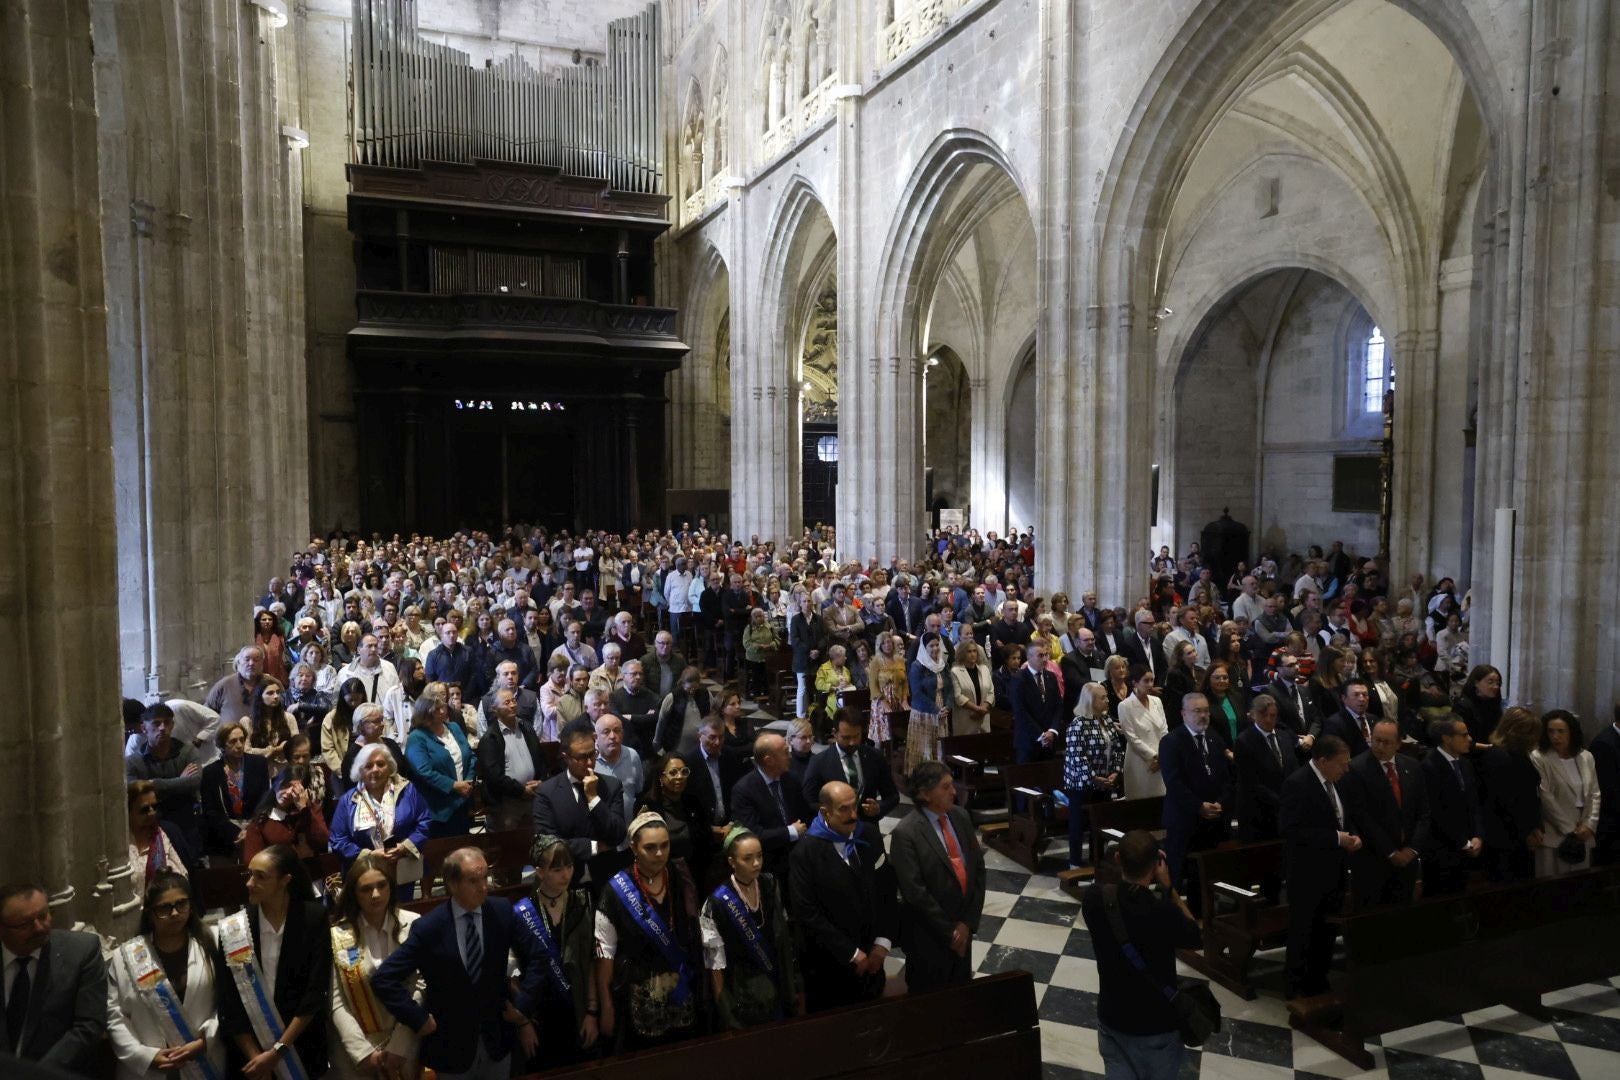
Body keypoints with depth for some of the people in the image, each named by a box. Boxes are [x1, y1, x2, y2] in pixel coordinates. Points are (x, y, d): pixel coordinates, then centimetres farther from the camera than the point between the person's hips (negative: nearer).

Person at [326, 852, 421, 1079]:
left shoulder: (413, 925, -7)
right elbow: (335, 1001, -6)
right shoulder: (337, 935, -5)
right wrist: (364, 1052, -12)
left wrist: (398, 1047, -12)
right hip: (352, 1050, 0)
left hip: (403, 1043, 0)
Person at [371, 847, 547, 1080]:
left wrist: (523, 1005, -4)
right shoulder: (428, 928, -19)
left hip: (498, 1040, 2)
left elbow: (535, 957, 1)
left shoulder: (502, 911, -10)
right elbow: (383, 980, -16)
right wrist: (419, 1019, -15)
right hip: (450, 1047, -2)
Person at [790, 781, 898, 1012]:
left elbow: (887, 891, 5)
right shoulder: (806, 852, -19)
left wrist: (883, 942, -3)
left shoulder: (870, 837, -2)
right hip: (830, 964, -4)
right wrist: (850, 952, -14)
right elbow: (806, 913, -18)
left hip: (871, 958, 4)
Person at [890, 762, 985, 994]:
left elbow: (978, 868, 1)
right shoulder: (906, 832, -20)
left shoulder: (961, 816, -1)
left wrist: (968, 922, -6)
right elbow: (914, 891, -20)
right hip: (929, 935, -5)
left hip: (963, 927, 6)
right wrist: (948, 932, -14)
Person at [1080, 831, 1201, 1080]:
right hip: (1158, 1024, -3)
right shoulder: (1164, 911, -29)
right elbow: (1197, 938, -7)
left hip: (1112, 1017, 3)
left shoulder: (1094, 899, -18)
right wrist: (1168, 887, -11)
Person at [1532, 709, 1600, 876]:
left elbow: (1595, 794, 9)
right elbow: (1545, 798, -12)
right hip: (1554, 835, -5)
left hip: (1582, 833, 5)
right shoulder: (1539, 758, -11)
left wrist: (1589, 825, -2)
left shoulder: (1586, 757, 7)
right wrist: (1569, 829, -10)